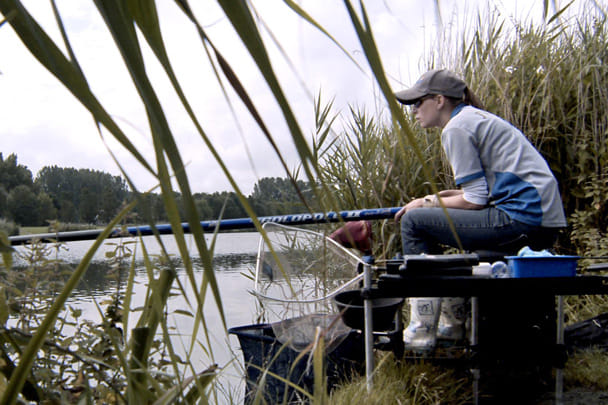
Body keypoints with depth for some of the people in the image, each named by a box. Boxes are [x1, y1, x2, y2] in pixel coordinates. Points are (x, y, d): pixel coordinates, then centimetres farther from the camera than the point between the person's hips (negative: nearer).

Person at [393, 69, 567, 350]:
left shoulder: (457, 128, -7)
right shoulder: (476, 117, 23)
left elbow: (475, 200, -11)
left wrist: (428, 202, 3)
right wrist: (447, 196, 19)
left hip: (523, 220, -11)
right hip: (544, 222, 11)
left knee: (414, 221, -5)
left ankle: (422, 331, -3)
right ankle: (454, 325, 32)